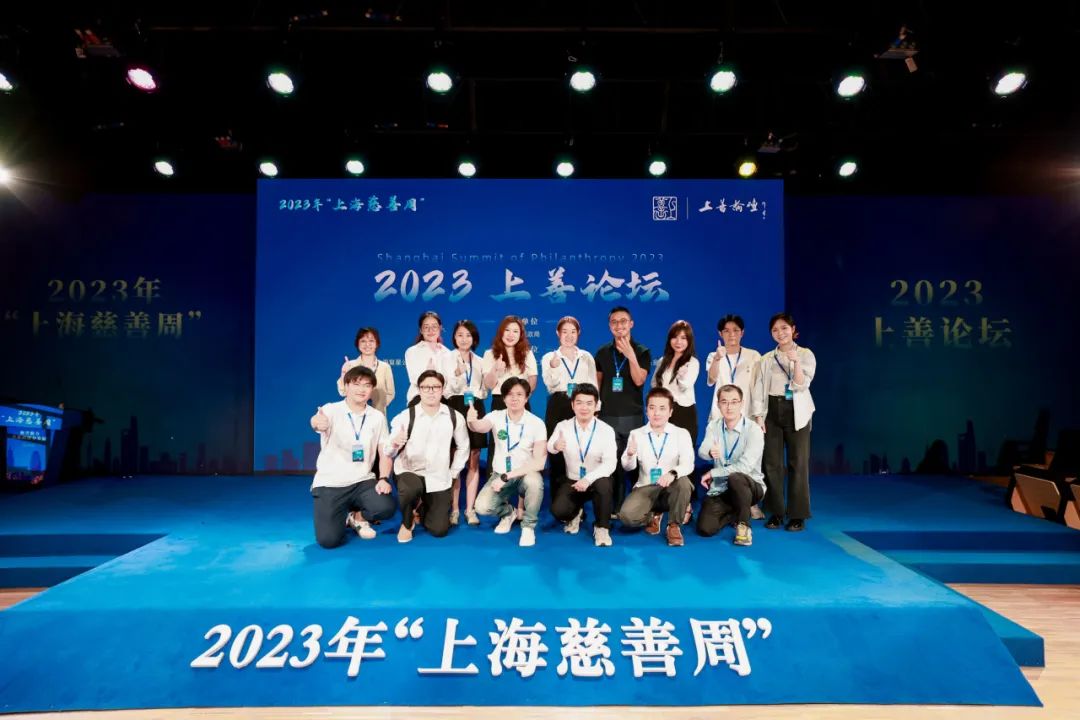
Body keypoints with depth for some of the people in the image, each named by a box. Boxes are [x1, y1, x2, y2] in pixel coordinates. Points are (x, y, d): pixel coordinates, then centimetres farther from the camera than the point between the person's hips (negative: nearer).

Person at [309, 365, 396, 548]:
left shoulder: (378, 417, 1)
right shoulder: (331, 410, -10)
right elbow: (317, 421, -34)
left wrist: (383, 479, -15)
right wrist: (317, 423, -59)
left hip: (362, 481, 3)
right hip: (329, 483, -2)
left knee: (387, 507, -25)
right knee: (328, 539, -17)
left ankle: (357, 517, 10)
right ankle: (342, 517, 20)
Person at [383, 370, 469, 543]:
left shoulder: (455, 417, -5)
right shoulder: (405, 416, -12)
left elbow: (463, 447, 12)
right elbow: (388, 452, -14)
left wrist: (453, 473, 8)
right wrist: (394, 444, -36)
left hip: (439, 479, 3)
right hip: (409, 472, -2)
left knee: (439, 530, 0)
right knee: (412, 488, -38)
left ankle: (422, 511, 37)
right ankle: (406, 523, -2)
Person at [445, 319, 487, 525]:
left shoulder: (479, 361, 15)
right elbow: (451, 387, -6)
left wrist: (477, 395, -3)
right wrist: (458, 373, -24)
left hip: (475, 408, 3)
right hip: (455, 407, -3)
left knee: (474, 461, 2)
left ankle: (470, 509, 8)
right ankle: (454, 509, 6)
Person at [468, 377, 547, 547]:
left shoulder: (536, 423, -13)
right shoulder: (496, 416, -8)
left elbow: (539, 462, -20)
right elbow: (480, 427, -31)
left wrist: (507, 477, -25)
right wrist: (472, 422, -56)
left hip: (525, 475, -2)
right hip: (499, 475, 2)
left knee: (535, 481, -36)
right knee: (482, 507, -23)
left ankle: (528, 526, -8)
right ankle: (508, 513, 14)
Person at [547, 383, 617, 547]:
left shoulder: (606, 430, -12)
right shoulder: (563, 426, -8)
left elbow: (610, 463, -20)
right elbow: (549, 447, -23)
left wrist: (588, 479, -36)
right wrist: (555, 446, -49)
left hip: (596, 481, -1)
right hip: (571, 481, 1)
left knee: (604, 483, -36)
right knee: (558, 510, -23)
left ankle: (602, 528, -9)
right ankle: (576, 513, 17)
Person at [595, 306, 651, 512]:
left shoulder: (642, 351, 1)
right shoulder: (603, 352, 8)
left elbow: (639, 381, -12)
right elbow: (597, 383, 12)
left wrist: (630, 355, -21)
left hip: (632, 416, -2)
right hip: (607, 415, 2)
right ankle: (614, 506, 13)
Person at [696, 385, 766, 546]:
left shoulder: (753, 430, -15)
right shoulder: (713, 426, 0)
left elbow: (745, 466, -25)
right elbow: (702, 451, -17)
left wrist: (712, 473, -19)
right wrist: (710, 452, -41)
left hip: (749, 486, -4)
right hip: (720, 489, 4)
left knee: (735, 478, -39)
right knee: (705, 529, -15)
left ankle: (743, 524, -13)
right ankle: (737, 512, 16)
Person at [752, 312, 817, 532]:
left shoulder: (806, 354, 1)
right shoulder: (766, 359, 9)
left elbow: (801, 386, -9)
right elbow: (759, 389, 6)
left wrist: (796, 362, -21)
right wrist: (758, 416, -3)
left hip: (796, 413, -2)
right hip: (772, 411, 3)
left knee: (798, 463, -2)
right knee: (771, 463, 2)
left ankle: (797, 514, 7)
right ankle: (775, 512, 12)